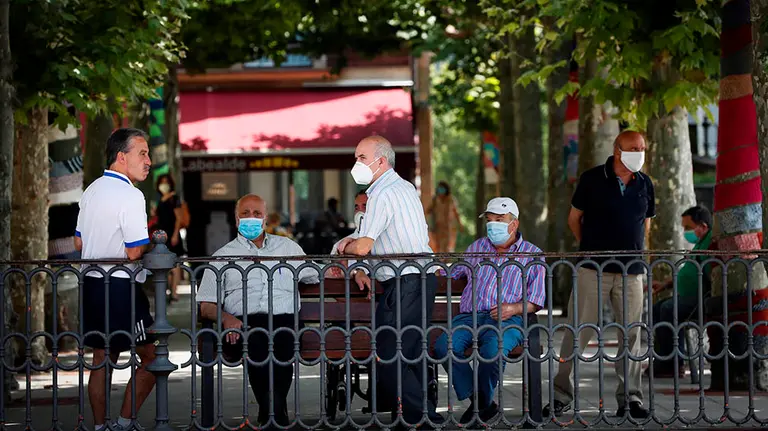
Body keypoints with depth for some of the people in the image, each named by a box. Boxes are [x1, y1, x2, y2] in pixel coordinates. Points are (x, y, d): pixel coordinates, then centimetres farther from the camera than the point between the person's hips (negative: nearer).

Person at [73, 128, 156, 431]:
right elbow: (135, 253, -19)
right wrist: (154, 242, 0)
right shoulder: (130, 195, -16)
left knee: (102, 359, 14)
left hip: (92, 284, 9)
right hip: (122, 288, -9)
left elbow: (79, 243, 20)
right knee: (151, 358, 1)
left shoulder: (91, 190, 12)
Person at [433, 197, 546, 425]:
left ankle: (483, 402, -11)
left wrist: (515, 308, -12)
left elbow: (536, 300, 7)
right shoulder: (477, 248, 24)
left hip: (507, 320, -3)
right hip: (469, 316, 4)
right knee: (444, 345, -29)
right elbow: (453, 273, 35)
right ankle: (480, 402, -17)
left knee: (493, 349, -38)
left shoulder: (532, 255, 12)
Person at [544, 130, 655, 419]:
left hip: (631, 272, 3)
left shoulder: (645, 184, 9)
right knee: (579, 331, -3)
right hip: (593, 269, -3)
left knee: (632, 333, 2)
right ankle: (561, 396, 6)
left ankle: (630, 399, 9)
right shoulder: (592, 179, -2)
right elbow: (574, 218, 8)